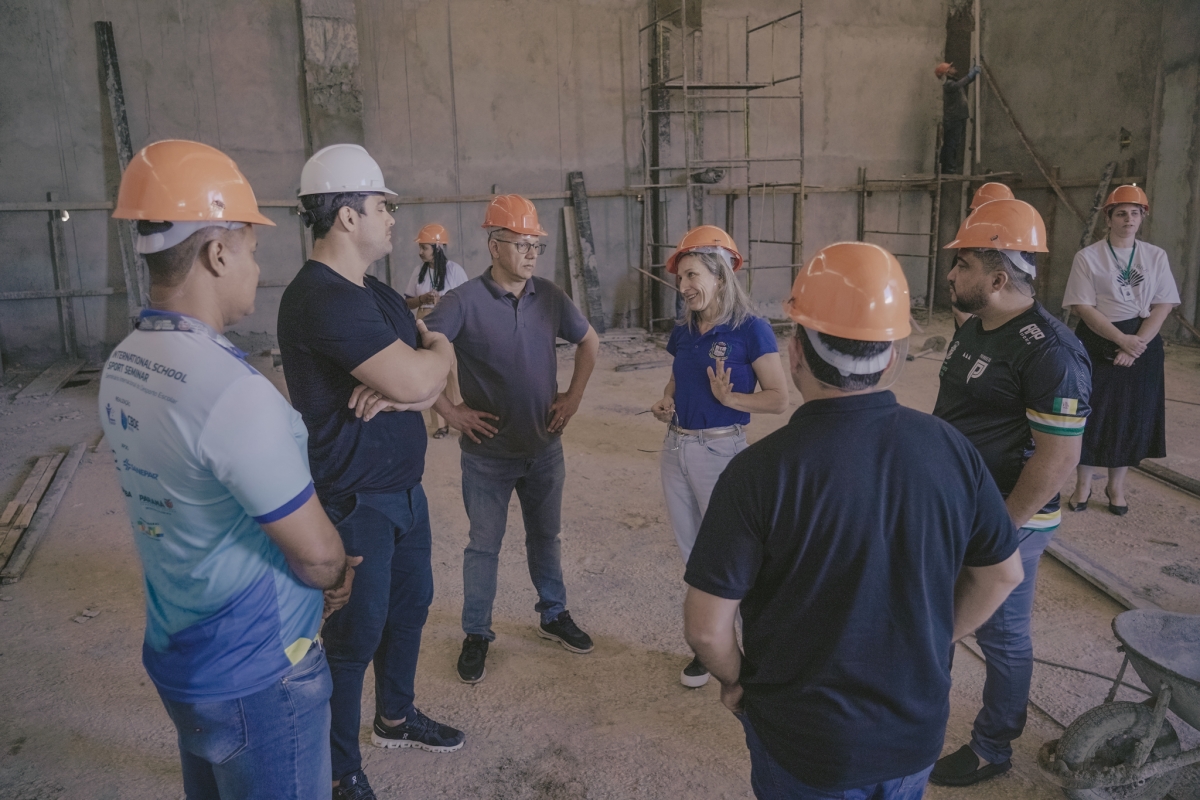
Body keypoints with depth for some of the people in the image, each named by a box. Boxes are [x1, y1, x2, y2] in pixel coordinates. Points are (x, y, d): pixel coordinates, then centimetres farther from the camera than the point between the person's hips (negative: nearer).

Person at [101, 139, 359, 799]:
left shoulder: (121, 367, -1)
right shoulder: (233, 390, -30)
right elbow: (315, 551, -21)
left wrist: (323, 566, 3)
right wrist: (337, 572, 2)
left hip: (174, 655, 8)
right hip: (256, 678, -8)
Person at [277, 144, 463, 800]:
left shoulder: (379, 296, 9)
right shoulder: (320, 297, -23)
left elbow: (429, 384, 5)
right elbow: (416, 381, -30)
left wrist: (401, 386, -18)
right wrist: (437, 349, -8)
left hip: (402, 488, 9)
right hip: (354, 503, -9)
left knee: (410, 605, 23)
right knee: (355, 636, 6)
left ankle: (396, 716, 46)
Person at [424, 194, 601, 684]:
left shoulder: (549, 296, -3)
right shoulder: (464, 302, -17)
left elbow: (589, 341, 13)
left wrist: (574, 396, 5)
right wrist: (448, 410, -16)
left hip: (545, 446, 4)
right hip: (488, 452, -4)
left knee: (545, 536, 19)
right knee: (484, 545, 10)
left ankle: (553, 615, 38)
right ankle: (476, 635, 26)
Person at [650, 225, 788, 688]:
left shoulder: (750, 330, -13)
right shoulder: (684, 332, 6)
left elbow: (778, 399, -13)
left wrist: (728, 397, -24)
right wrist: (666, 403, 0)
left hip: (720, 451, -7)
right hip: (676, 449, 7)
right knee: (693, 555, 16)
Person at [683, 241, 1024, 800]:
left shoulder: (760, 471, -26)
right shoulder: (950, 448, -13)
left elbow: (705, 627, -22)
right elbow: (1002, 574, 1)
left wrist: (735, 680, -2)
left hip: (803, 741, -3)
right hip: (919, 732, 4)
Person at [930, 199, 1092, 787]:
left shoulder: (1049, 352, -24)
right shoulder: (974, 328, 6)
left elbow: (1058, 456, -25)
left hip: (1006, 521, -9)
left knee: (1001, 634, 10)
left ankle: (991, 749, 30)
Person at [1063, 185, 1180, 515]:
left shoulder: (1156, 256, 4)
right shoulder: (1088, 256, -4)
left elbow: (1163, 306, -1)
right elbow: (1083, 307, -9)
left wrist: (1135, 345, -14)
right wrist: (1122, 340, -18)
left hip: (1143, 346, 3)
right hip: (1098, 346, -3)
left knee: (1132, 417, 7)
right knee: (1092, 415, 2)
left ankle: (1116, 486, 21)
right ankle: (1083, 485, 14)